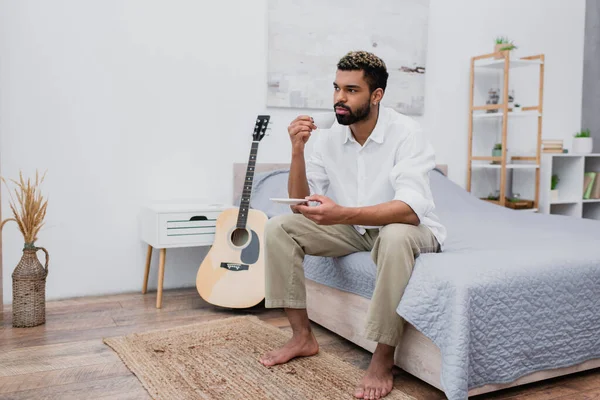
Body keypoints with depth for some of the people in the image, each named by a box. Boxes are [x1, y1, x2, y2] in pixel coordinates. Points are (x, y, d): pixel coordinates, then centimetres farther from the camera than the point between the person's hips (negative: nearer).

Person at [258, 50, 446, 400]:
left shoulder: (406, 133, -22)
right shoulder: (328, 136, -6)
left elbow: (410, 210, -35)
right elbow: (300, 201, -6)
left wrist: (341, 214, -48)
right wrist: (298, 150, -22)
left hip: (408, 229, -5)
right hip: (355, 228, 5)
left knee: (395, 237, -41)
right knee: (279, 227, -12)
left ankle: (383, 359, -24)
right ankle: (303, 336, -2)